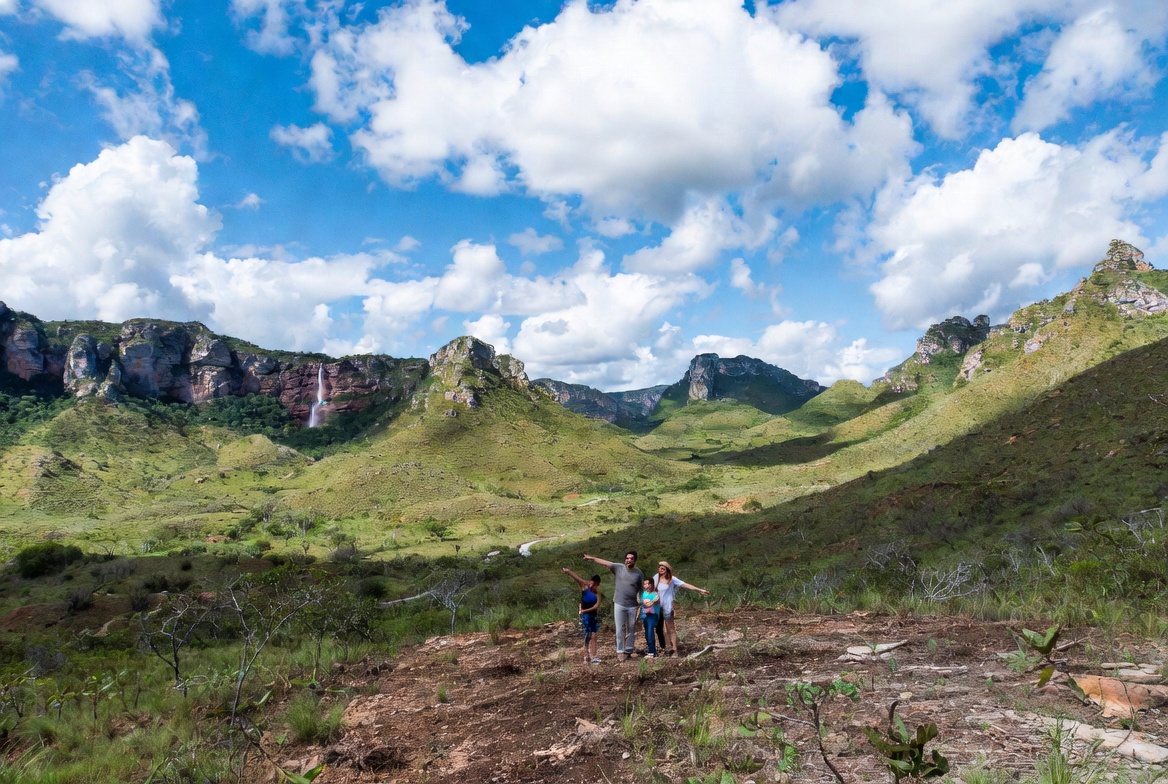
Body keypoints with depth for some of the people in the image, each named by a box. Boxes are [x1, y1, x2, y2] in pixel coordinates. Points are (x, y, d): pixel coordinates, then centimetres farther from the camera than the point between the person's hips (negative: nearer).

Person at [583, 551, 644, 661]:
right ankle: (620, 652, 13)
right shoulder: (619, 567, -2)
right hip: (619, 605, -1)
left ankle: (629, 650, 25)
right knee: (620, 630, 3)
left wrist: (642, 602, -1)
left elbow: (642, 589, 3)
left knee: (631, 629, 11)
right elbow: (605, 562, -6)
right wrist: (592, 558, -12)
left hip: (633, 606, 1)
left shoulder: (639, 573, 0)